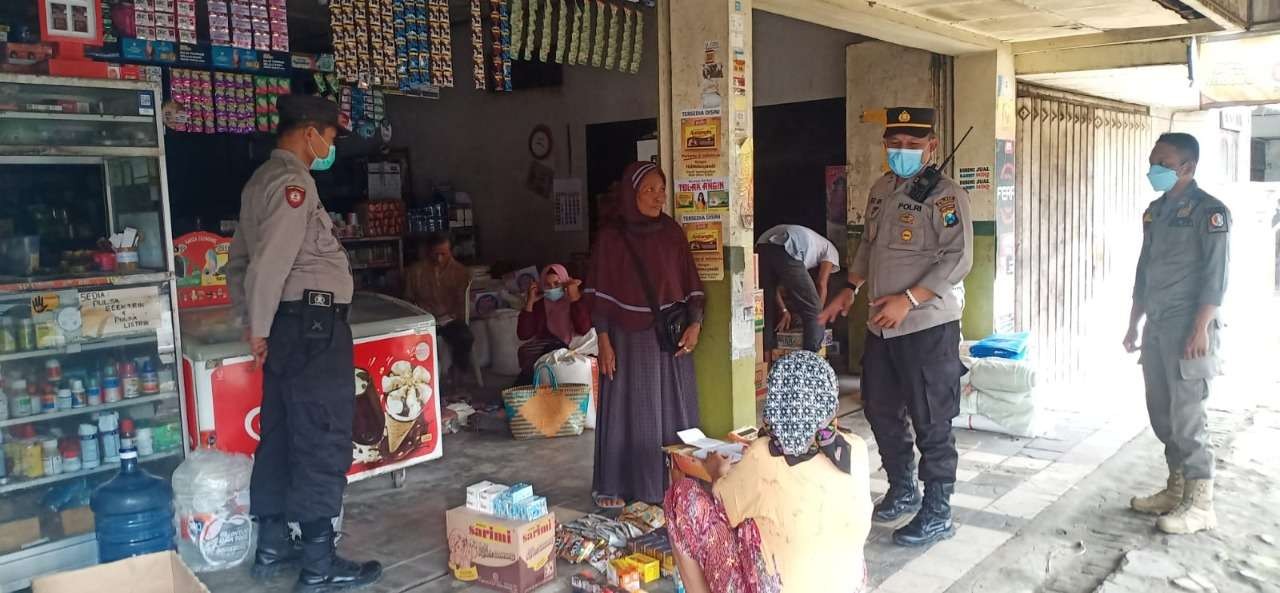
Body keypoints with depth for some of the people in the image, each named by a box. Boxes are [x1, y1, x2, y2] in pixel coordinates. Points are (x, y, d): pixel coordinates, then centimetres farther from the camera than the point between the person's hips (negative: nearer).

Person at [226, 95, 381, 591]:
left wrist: (251, 321, 19)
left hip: (286, 324, 10)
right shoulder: (294, 181, -13)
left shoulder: (261, 180, 18)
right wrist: (260, 329, -14)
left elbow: (240, 259, 21)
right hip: (313, 323, -10)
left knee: (281, 436, 15)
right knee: (323, 442, -4)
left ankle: (272, 546, 25)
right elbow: (270, 262, -22)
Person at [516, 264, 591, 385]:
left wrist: (575, 297, -15)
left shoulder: (578, 301, 5)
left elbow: (583, 329, -15)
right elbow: (523, 335, 0)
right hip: (541, 351, 2)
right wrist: (529, 302, -4)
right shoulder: (538, 303, 13)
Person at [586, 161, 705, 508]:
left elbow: (690, 282, 6)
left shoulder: (672, 233, 4)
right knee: (628, 410, 4)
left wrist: (695, 324, -6)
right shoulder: (611, 237, -6)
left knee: (673, 408, 9)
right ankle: (615, 486, 15)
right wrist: (604, 342, -10)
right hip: (629, 339, -3)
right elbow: (600, 294, -6)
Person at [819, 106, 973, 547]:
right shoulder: (881, 190, 12)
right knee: (881, 411, 18)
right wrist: (849, 290, 19)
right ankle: (902, 492, 36)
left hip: (928, 325, -8)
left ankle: (936, 515, 14)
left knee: (931, 423, 0)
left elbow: (958, 259, -19)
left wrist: (909, 300, -24)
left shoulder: (945, 194, -12)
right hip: (882, 325, 8)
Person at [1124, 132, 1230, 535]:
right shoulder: (1155, 211, 14)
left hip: (1187, 328, -7)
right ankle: (1177, 488, 23)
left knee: (1187, 413, -5)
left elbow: (1216, 276, -14)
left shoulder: (1208, 211, -8)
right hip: (1156, 328, 8)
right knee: (1161, 411, 11)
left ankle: (1200, 502, 5)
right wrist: (1134, 324, 17)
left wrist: (1201, 330, -19)